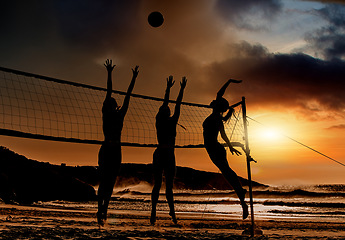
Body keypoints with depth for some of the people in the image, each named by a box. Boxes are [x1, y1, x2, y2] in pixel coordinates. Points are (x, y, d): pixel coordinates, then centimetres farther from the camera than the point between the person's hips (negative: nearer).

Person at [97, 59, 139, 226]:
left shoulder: (120, 115, 9)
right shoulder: (106, 114, -1)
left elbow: (128, 95, 13)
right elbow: (109, 92, -2)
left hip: (116, 151, 5)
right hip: (107, 149, -5)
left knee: (111, 182, 2)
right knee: (104, 181, -5)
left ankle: (104, 211, 3)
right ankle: (100, 212, -5)